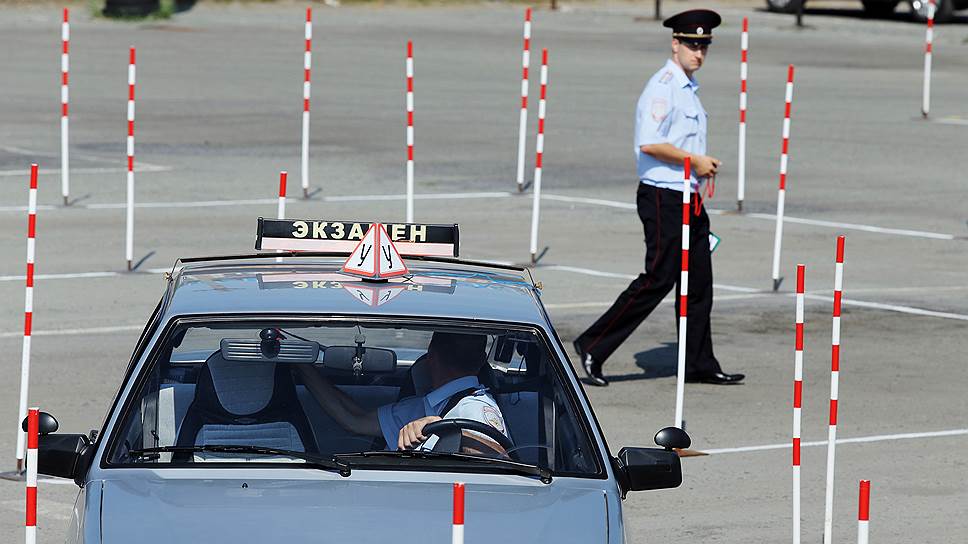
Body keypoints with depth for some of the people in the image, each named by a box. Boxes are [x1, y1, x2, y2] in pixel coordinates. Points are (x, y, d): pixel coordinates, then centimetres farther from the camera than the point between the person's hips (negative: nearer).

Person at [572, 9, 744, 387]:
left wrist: (703, 166, 13)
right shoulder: (663, 87, -14)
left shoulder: (689, 89, 17)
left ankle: (699, 364, 17)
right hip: (663, 197, -10)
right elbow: (649, 143, -24)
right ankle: (593, 347, -5)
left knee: (699, 282, 10)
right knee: (659, 279, -10)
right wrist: (696, 161, -16)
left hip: (689, 199, 10)